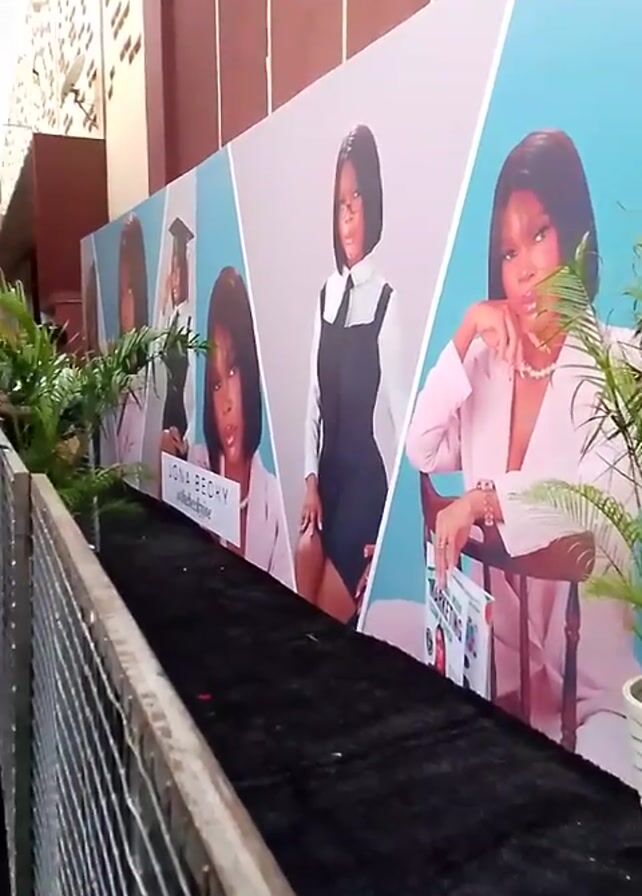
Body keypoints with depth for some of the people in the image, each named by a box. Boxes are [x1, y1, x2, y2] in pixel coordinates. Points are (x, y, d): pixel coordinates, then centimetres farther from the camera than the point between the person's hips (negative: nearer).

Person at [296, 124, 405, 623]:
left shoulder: (387, 300, -15)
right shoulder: (328, 292, 9)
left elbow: (401, 412, -15)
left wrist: (392, 525, -13)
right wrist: (310, 478, 7)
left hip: (366, 480, -7)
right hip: (327, 475, 7)